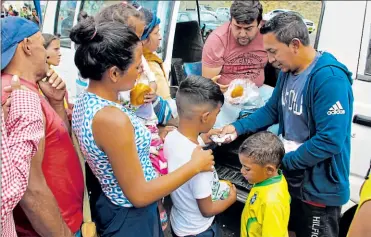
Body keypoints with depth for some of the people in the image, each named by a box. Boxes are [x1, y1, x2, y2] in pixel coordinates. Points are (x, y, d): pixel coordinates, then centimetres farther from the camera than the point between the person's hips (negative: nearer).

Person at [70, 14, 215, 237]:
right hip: (132, 219, -8)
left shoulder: (86, 100, -4)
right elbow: (139, 195, -26)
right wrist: (196, 165, -18)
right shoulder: (112, 119, -32)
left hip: (112, 206, 8)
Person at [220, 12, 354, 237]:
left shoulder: (330, 79, -27)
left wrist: (283, 161, -20)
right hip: (290, 177, 7)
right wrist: (237, 127, -2)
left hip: (320, 188, -7)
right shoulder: (287, 71, -1)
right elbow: (272, 109, 11)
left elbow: (330, 141, -30)